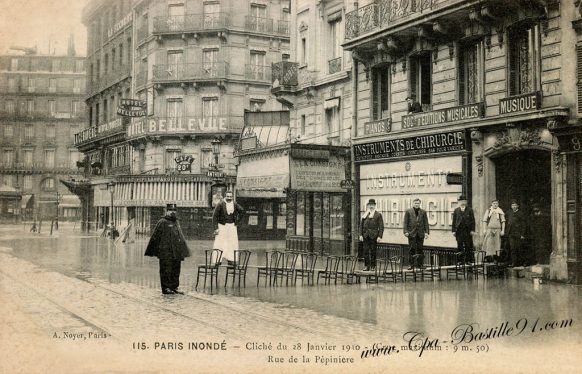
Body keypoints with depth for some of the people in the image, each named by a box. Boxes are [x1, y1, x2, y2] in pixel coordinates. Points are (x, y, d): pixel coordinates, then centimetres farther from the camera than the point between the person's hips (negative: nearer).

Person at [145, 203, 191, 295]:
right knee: (166, 270, -3)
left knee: (176, 270, 10)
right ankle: (166, 288, 3)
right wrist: (152, 251, -6)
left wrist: (183, 251, 20)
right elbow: (155, 237, -5)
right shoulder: (162, 222, -5)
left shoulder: (176, 222, 17)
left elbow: (180, 236, 23)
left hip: (176, 252, 7)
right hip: (166, 252, -7)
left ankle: (174, 287, 18)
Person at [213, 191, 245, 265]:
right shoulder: (220, 204, -12)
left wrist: (237, 222, 9)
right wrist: (216, 228, -15)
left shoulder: (235, 205, -1)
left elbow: (242, 211, 16)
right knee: (219, 243, -9)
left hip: (231, 226, 4)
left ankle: (230, 260, 9)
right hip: (222, 226, -4)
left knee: (232, 243, 3)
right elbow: (215, 216, -10)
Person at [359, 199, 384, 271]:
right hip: (365, 235, 3)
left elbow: (381, 226, -3)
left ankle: (373, 266, 9)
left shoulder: (378, 214, 1)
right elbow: (361, 225, 12)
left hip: (374, 235, -3)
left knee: (373, 251, 0)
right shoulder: (365, 214, 12)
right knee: (366, 251, 2)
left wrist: (379, 236, -10)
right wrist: (361, 235, 3)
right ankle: (366, 266, 9)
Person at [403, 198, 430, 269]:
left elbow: (426, 223, 10)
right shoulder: (408, 212, 6)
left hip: (420, 233, 2)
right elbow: (405, 222, 3)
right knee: (412, 249, -2)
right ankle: (412, 264, 2)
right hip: (411, 233, -2)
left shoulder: (423, 212, 12)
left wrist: (426, 232, 1)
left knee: (420, 249, 4)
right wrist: (406, 231, -7)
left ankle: (420, 264, 11)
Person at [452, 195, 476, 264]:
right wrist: (453, 230, 1)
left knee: (468, 246, -1)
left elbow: (473, 220, 3)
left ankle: (468, 260, 6)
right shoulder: (456, 210, 10)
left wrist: (472, 230, -5)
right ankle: (460, 260, 6)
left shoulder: (469, 210, 6)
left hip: (467, 231, -1)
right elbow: (454, 221, 8)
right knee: (460, 247, 1)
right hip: (459, 231, 1)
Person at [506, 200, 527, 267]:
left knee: (520, 248, 0)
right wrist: (506, 231, 12)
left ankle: (524, 261, 15)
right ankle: (514, 262, 3)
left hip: (518, 234, -4)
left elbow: (523, 225, -5)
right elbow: (508, 223, 19)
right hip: (511, 234, 4)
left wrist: (522, 234, -9)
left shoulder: (521, 214, -4)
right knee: (512, 248, 0)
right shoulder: (509, 213, 12)